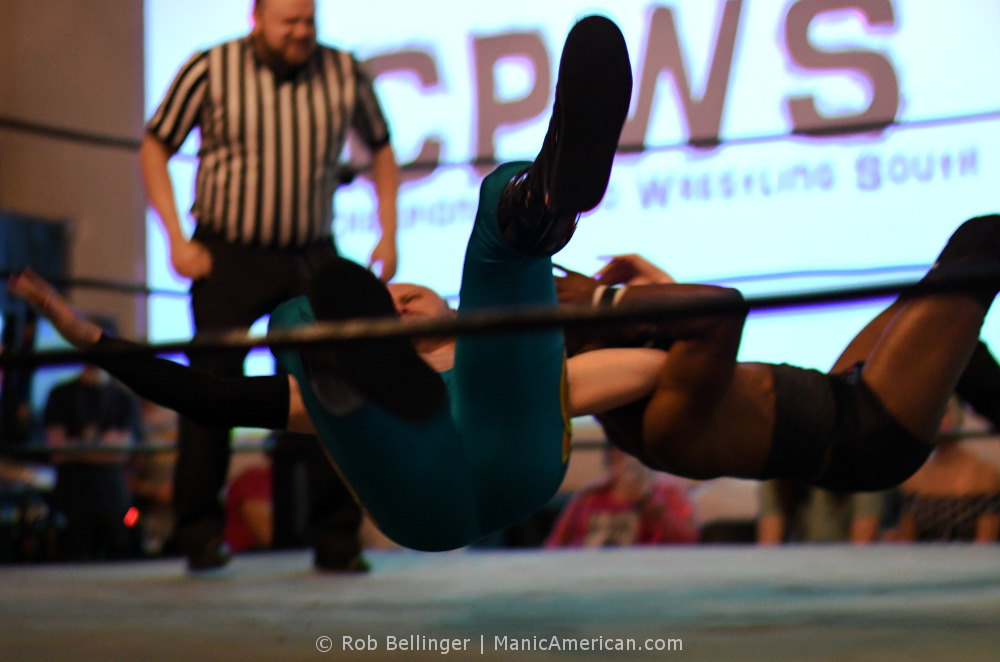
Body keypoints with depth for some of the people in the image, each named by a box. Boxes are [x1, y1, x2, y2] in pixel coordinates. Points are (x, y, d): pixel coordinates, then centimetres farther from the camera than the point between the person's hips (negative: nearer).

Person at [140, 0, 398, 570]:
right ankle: (200, 534, 12)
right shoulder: (210, 70, -7)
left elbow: (381, 148, 15)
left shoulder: (345, 74, -1)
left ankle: (338, 540, 5)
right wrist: (176, 238, -6)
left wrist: (388, 233, 5)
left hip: (313, 257, 2)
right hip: (227, 257, -1)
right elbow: (155, 147, 3)